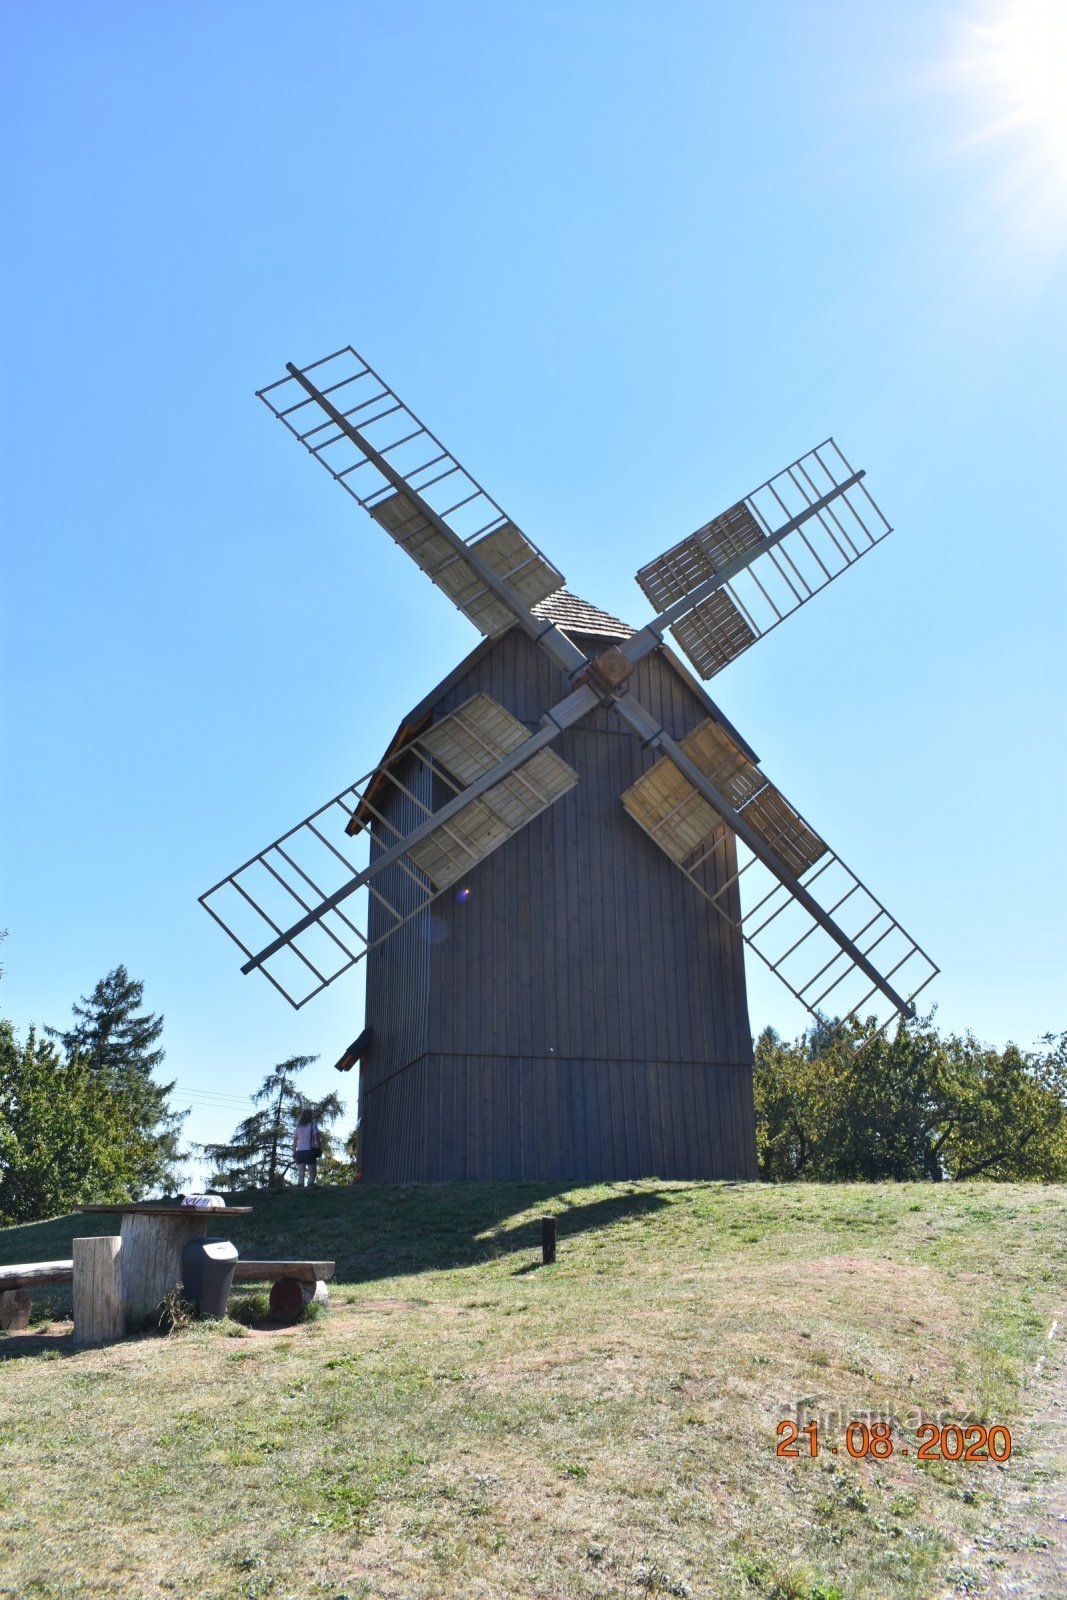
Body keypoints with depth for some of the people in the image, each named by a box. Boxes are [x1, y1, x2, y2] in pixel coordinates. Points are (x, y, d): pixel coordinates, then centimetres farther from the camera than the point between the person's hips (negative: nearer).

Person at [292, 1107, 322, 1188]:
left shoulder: (298, 1126, 14)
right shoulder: (313, 1124, 2)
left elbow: (294, 1141, 10)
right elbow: (316, 1138, -6)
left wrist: (294, 1153, 11)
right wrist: (319, 1150, -5)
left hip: (299, 1151, 4)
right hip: (309, 1151, -4)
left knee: (301, 1174, 6)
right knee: (312, 1173, -2)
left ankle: (300, 1185, -13)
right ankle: (310, 1185, -22)